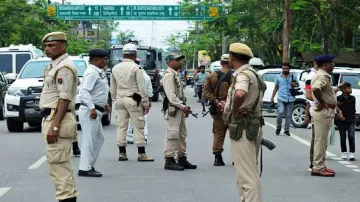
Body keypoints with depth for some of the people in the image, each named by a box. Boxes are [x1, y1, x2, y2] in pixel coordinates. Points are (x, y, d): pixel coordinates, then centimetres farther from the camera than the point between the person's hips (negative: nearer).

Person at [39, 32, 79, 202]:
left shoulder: (64, 67, -14)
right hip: (51, 117, 11)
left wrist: (55, 126, -25)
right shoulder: (55, 66, 18)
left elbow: (65, 99, -20)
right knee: (61, 163, 14)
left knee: (58, 163, -11)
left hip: (58, 118, -11)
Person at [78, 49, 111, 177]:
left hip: (96, 112, 11)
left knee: (99, 138, 16)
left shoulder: (99, 73, 16)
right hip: (90, 112, -11)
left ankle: (90, 166, 22)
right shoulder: (92, 73, -16)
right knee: (89, 140, -6)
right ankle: (85, 169, -2)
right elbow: (84, 92, -26)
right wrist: (92, 108, -32)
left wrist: (104, 104, 22)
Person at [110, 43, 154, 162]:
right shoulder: (136, 68, -10)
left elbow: (112, 88, 15)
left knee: (121, 126, 9)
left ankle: (122, 153, 10)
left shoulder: (115, 68, 9)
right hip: (133, 99, -6)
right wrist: (146, 103, -5)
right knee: (138, 126, -2)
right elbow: (142, 87, -10)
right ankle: (141, 154, -1)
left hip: (119, 99, 6)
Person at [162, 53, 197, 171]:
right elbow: (171, 95, -20)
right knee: (172, 134, -9)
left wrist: (184, 107, 14)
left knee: (182, 134, 14)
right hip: (172, 108, -11)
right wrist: (182, 106, -20)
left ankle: (182, 159, 22)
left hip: (179, 108, 11)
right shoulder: (168, 75, -13)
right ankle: (169, 160, -5)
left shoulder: (176, 75, 20)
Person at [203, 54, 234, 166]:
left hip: (218, 110, 2)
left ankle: (218, 157, 3)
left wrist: (216, 102, -8)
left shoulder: (212, 76, 3)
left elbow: (206, 93, -2)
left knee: (218, 134, 8)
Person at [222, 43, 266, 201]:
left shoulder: (242, 74, -16)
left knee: (247, 175, -12)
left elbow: (240, 94, -39)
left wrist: (235, 111, -20)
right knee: (247, 172, 19)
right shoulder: (253, 74, 17)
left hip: (242, 128, -10)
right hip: (254, 127, 10)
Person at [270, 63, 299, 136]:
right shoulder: (278, 77, 9)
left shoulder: (293, 76, 8)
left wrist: (295, 84, -6)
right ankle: (278, 127, 3)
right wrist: (272, 98, 11)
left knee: (288, 115, 3)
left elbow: (297, 85, 19)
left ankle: (287, 130, 14)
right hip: (281, 98, -1)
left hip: (290, 99, 1)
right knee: (280, 112, -19)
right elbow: (276, 88, 15)